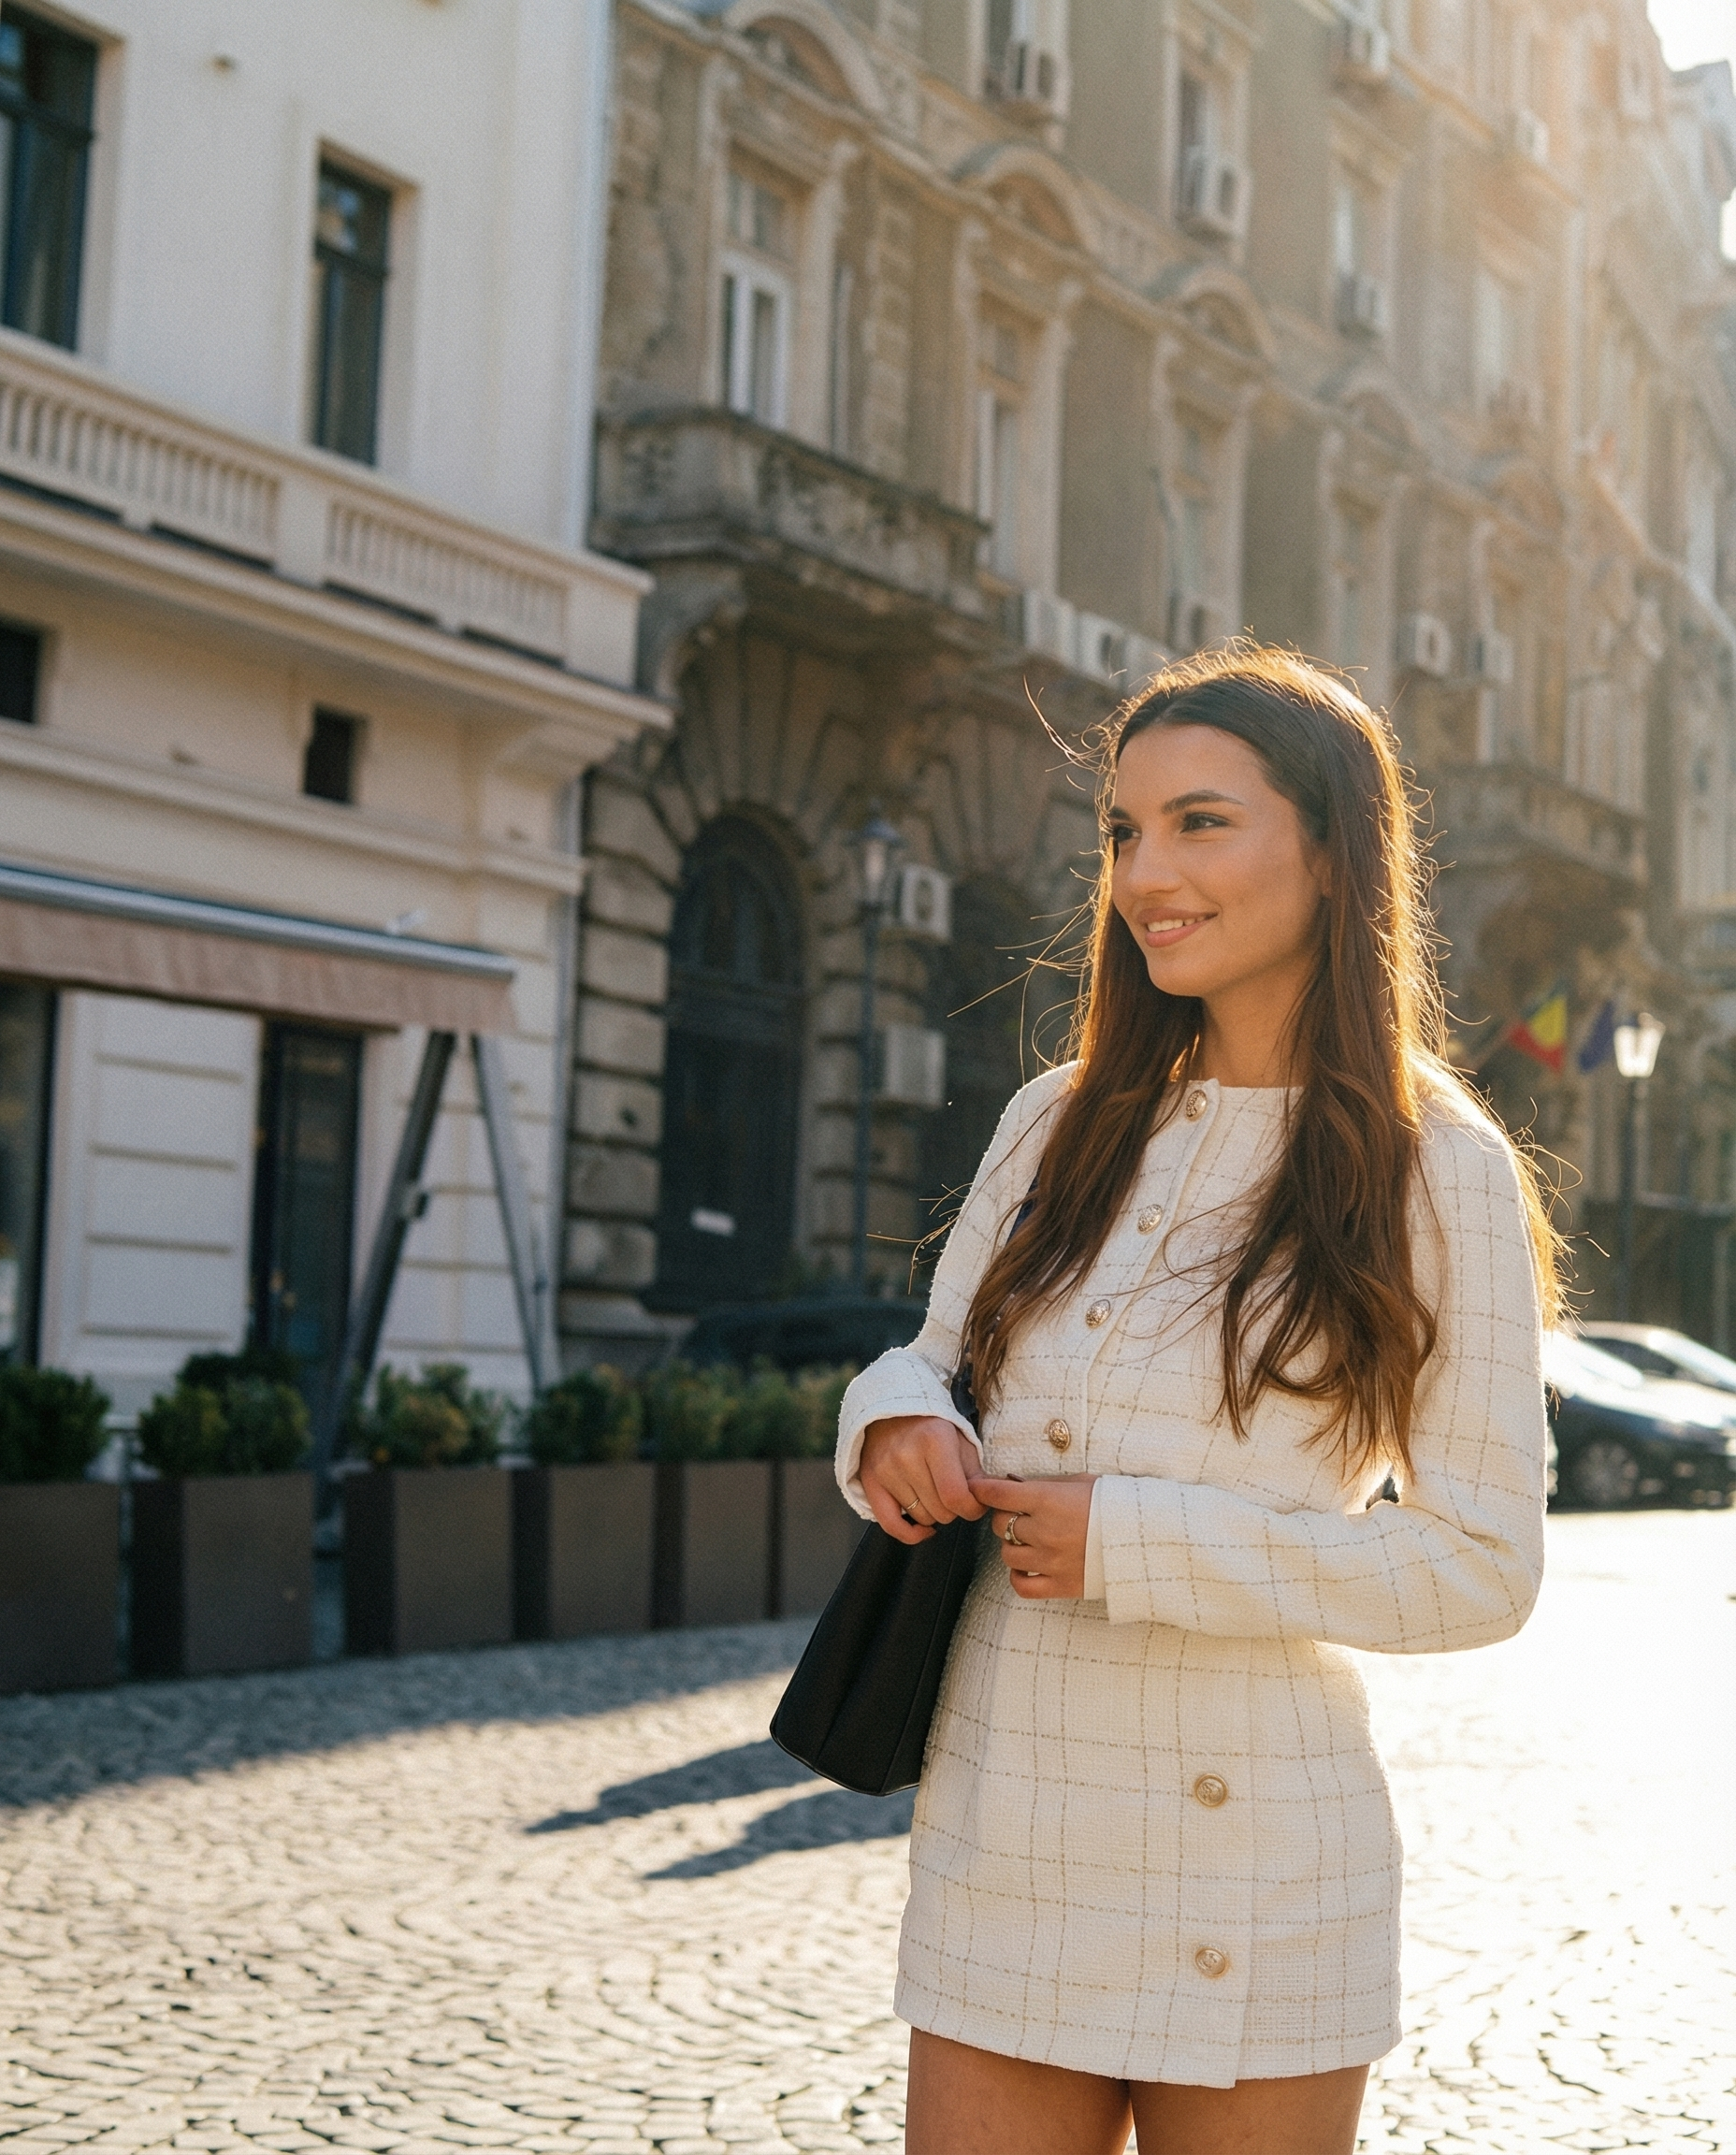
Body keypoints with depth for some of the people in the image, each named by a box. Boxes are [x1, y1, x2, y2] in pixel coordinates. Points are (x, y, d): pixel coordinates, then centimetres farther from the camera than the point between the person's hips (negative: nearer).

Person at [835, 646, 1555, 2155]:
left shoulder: (1436, 1172, -6)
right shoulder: (1061, 1127, 8)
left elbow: (1483, 1564, -8)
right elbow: (936, 1365, 15)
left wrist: (1135, 1544, -16)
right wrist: (899, 1418, -9)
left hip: (1249, 1881, -3)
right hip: (994, 1860, 4)